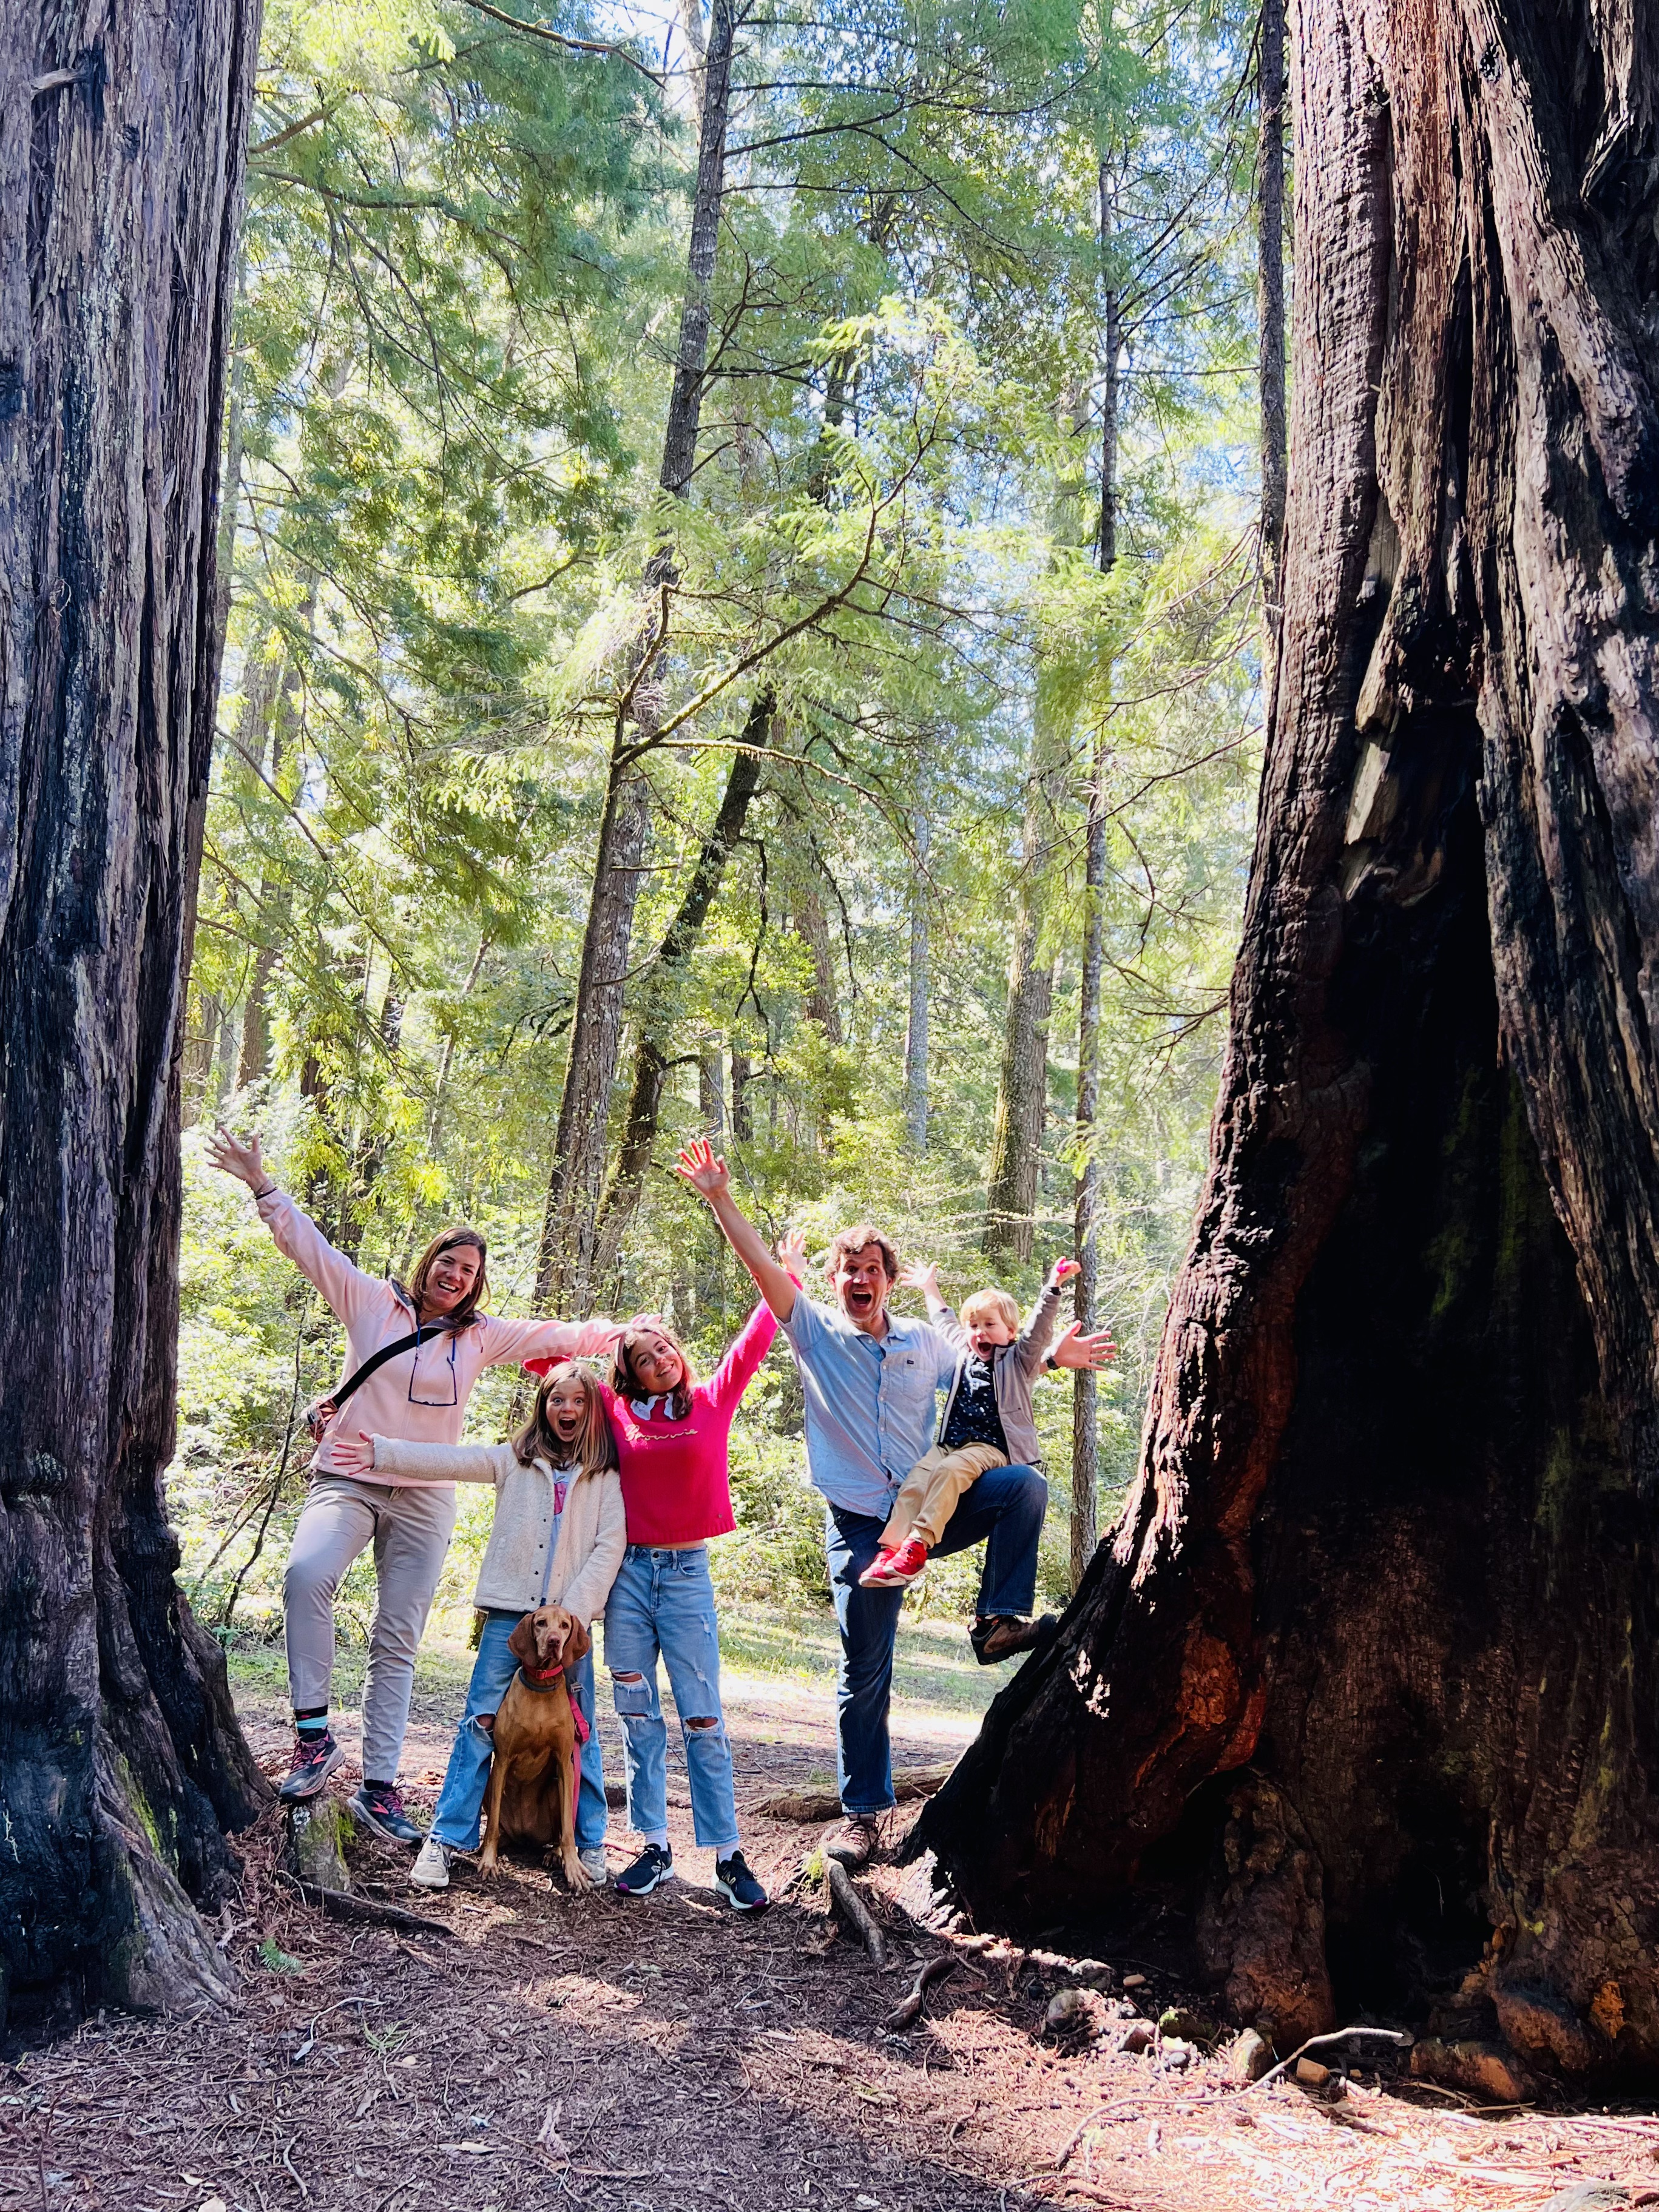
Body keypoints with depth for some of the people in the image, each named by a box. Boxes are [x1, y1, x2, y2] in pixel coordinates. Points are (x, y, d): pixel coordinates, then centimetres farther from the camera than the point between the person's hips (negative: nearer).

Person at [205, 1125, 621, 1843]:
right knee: (306, 1575, -32)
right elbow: (308, 1243, 0)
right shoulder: (373, 1303, 2)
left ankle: (378, 1786, 10)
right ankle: (314, 1732, -22)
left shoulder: (481, 1337, 8)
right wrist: (262, 1184, -7)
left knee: (397, 1644, 4)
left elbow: (562, 1336, 13)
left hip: (424, 1500, 3)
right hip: (348, 1481, -3)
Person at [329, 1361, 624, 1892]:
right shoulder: (515, 1459, 8)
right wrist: (382, 1454, -13)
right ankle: (445, 1839, 5)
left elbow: (610, 1545, -1)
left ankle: (589, 1843, 17)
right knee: (480, 1722, -2)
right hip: (509, 1612, 0)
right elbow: (448, 1461, -1)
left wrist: (575, 1609, -10)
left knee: (578, 1731, 5)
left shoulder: (605, 1474, 6)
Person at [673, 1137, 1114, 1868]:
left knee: (1024, 1484, -22)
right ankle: (861, 1812, 15)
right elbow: (762, 1264, -11)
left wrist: (1052, 1358, 14)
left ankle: (999, 1621, -14)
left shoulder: (924, 1342, 8)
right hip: (860, 1526, -2)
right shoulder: (815, 1333, -1)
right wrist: (719, 1197, -19)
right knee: (864, 1671, 1)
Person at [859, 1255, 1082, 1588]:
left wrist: (1053, 1288, -19)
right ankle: (890, 1550, -35)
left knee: (949, 1471, -35)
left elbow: (1041, 1327, -7)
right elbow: (945, 1323, 41)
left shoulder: (1018, 1361, 8)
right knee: (915, 1480, -23)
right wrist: (930, 1289, 51)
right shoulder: (963, 1354, 23)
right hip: (949, 1443, 6)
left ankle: (919, 1544, -42)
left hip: (991, 1447, -5)